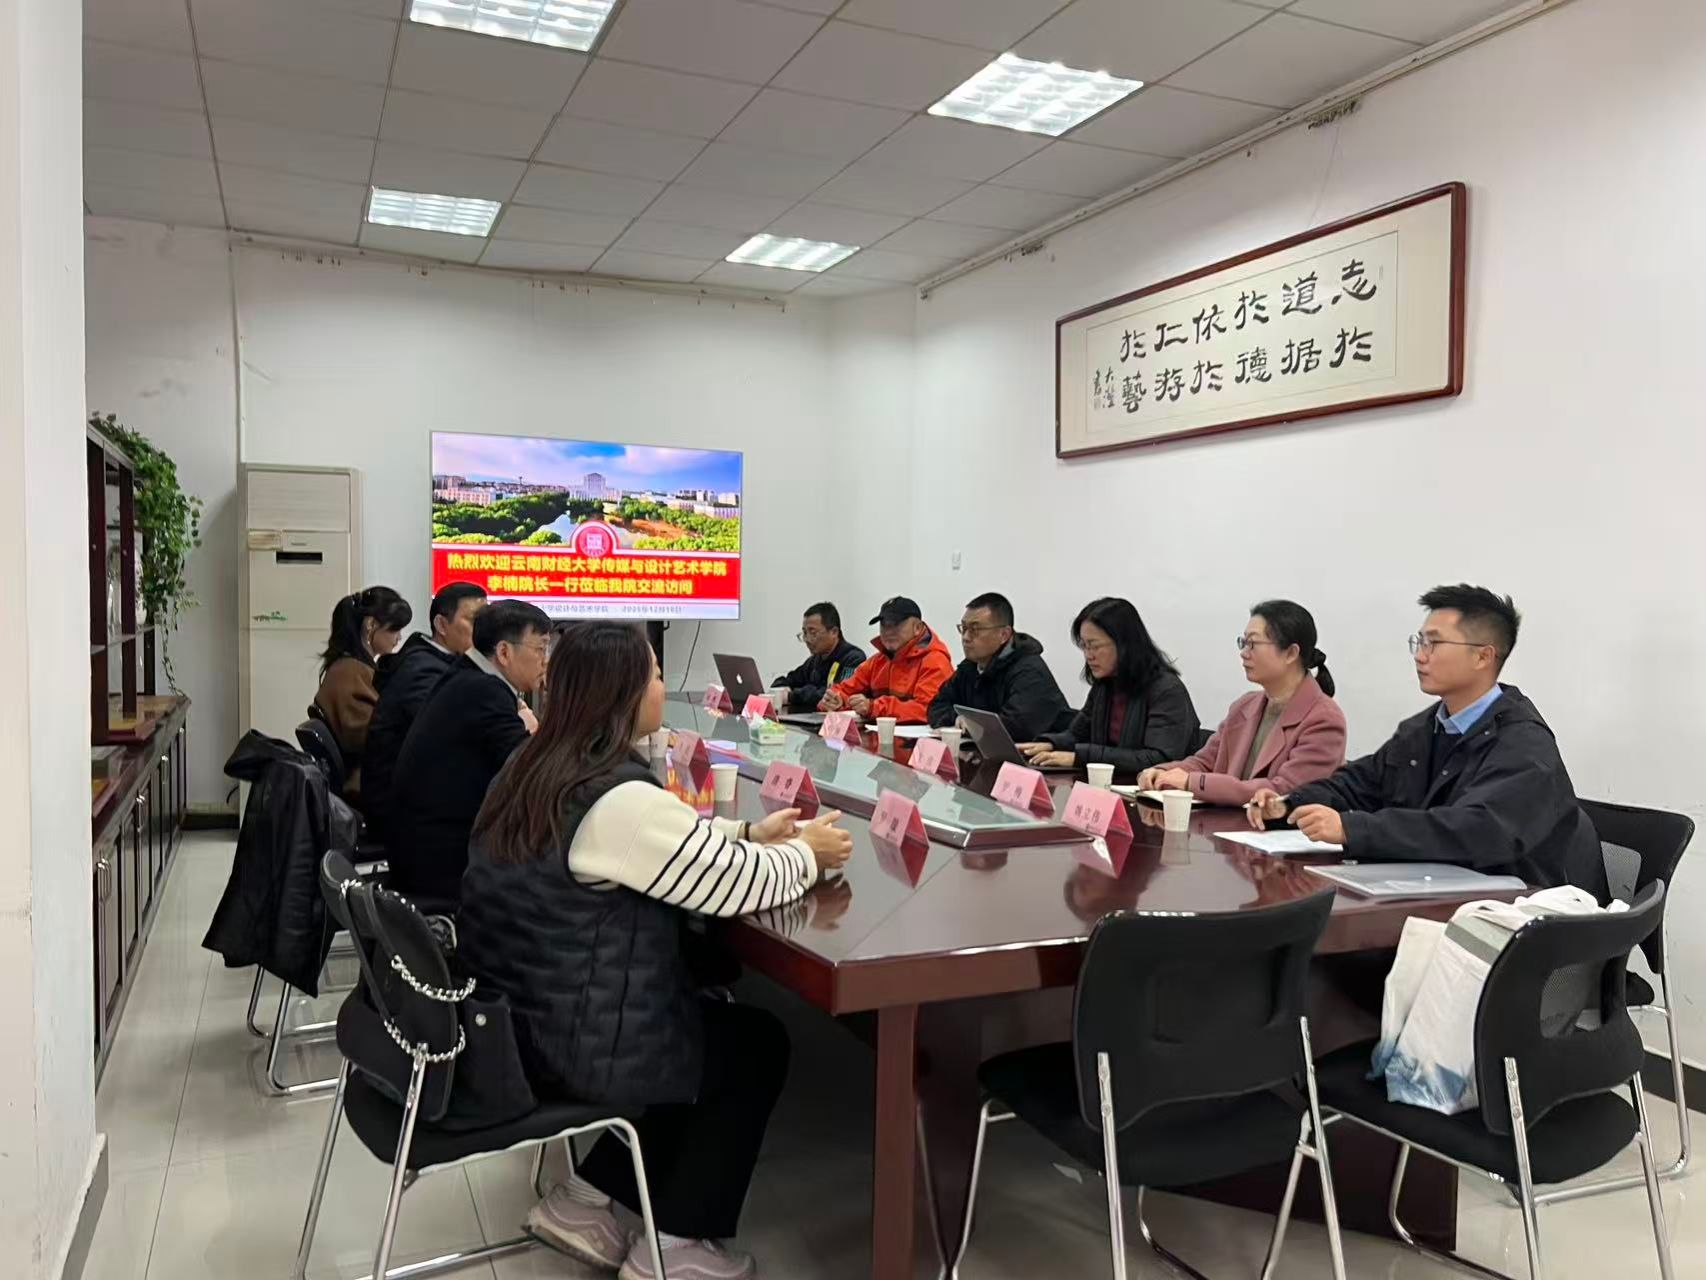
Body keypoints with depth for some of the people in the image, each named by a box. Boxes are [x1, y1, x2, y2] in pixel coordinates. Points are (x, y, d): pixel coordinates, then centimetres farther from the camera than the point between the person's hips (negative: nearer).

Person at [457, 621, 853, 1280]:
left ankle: (583, 1200, 25)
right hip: (565, 1044, -9)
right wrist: (804, 854, 0)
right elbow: (738, 885, -19)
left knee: (713, 1019, 24)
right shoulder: (620, 798, -26)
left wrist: (751, 832, 11)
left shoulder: (535, 768, 3)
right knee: (759, 1045, 12)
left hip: (508, 1018, 9)